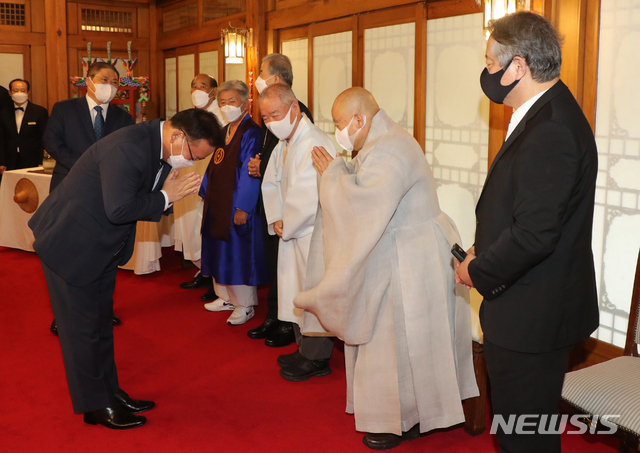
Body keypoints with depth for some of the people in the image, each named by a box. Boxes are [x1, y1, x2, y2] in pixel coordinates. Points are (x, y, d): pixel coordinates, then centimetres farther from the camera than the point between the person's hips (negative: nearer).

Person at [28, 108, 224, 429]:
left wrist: (168, 191, -14)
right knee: (82, 325, 3)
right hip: (72, 242, -9)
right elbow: (119, 210, -34)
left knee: (101, 321, 18)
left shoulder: (161, 149, -2)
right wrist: (165, 197, -23)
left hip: (103, 245, 9)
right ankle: (95, 406, 17)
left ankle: (110, 392, 30)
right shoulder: (128, 149, -31)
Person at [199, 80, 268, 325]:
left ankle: (245, 305, 14)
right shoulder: (223, 132, 13)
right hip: (217, 203, 9)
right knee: (220, 251, 16)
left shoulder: (251, 133, -14)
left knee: (239, 254, 0)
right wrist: (206, 194, 14)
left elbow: (250, 174, -19)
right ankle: (226, 297, 30)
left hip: (237, 205, -9)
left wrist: (242, 208, -21)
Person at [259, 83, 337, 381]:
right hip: (293, 232, 9)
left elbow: (308, 201, -26)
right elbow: (271, 184, 14)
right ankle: (304, 349, 33)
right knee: (296, 292, 17)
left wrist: (286, 227, -11)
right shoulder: (284, 144, 9)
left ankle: (315, 359, 19)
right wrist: (276, 220, -1)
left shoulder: (313, 145, -23)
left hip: (315, 233, -9)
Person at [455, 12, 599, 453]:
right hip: (537, 312, 10)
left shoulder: (550, 131, -24)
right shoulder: (548, 114, 11)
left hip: (532, 316, -10)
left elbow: (534, 233, -28)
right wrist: (483, 254, 6)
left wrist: (478, 272, -13)